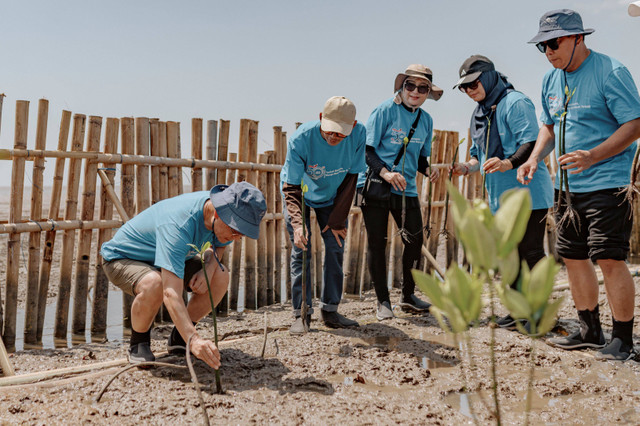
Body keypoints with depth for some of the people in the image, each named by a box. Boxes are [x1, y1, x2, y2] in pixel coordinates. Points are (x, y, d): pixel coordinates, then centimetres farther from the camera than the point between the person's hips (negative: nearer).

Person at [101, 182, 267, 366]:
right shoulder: (178, 225, -40)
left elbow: (218, 246, 6)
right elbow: (171, 293, -47)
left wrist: (208, 268, -16)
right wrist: (194, 339, -56)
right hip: (121, 259, -7)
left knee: (220, 275, -13)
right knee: (155, 284, -39)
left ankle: (178, 338, 4)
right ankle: (138, 343, -10)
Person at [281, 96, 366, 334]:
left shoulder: (358, 134, -27)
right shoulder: (301, 139, -35)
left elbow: (350, 178, -15)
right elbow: (291, 187, -27)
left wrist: (337, 220, -14)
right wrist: (297, 223, -42)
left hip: (332, 196, 3)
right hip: (299, 193, -2)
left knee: (336, 246, -3)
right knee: (301, 249, -9)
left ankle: (330, 310, 7)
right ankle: (301, 313, -1)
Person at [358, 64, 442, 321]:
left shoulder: (426, 120, 10)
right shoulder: (385, 111, -8)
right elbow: (366, 150, -11)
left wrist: (428, 170, -4)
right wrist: (385, 172, -26)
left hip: (406, 189, 5)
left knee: (415, 242, 3)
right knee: (377, 243, -1)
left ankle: (408, 296, 22)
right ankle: (382, 301, 12)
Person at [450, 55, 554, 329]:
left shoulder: (515, 103, -9)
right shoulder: (479, 115, 18)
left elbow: (531, 144, -19)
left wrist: (508, 163, -35)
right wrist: (467, 167, 3)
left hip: (527, 192, -9)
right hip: (500, 197, 9)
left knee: (530, 253, -5)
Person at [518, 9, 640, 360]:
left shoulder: (610, 72, -11)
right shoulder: (551, 80, 12)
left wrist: (594, 156, -27)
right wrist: (534, 158, 5)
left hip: (606, 185, -8)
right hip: (567, 185, 8)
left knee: (609, 259, -10)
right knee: (573, 257, 11)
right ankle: (590, 332, 25)